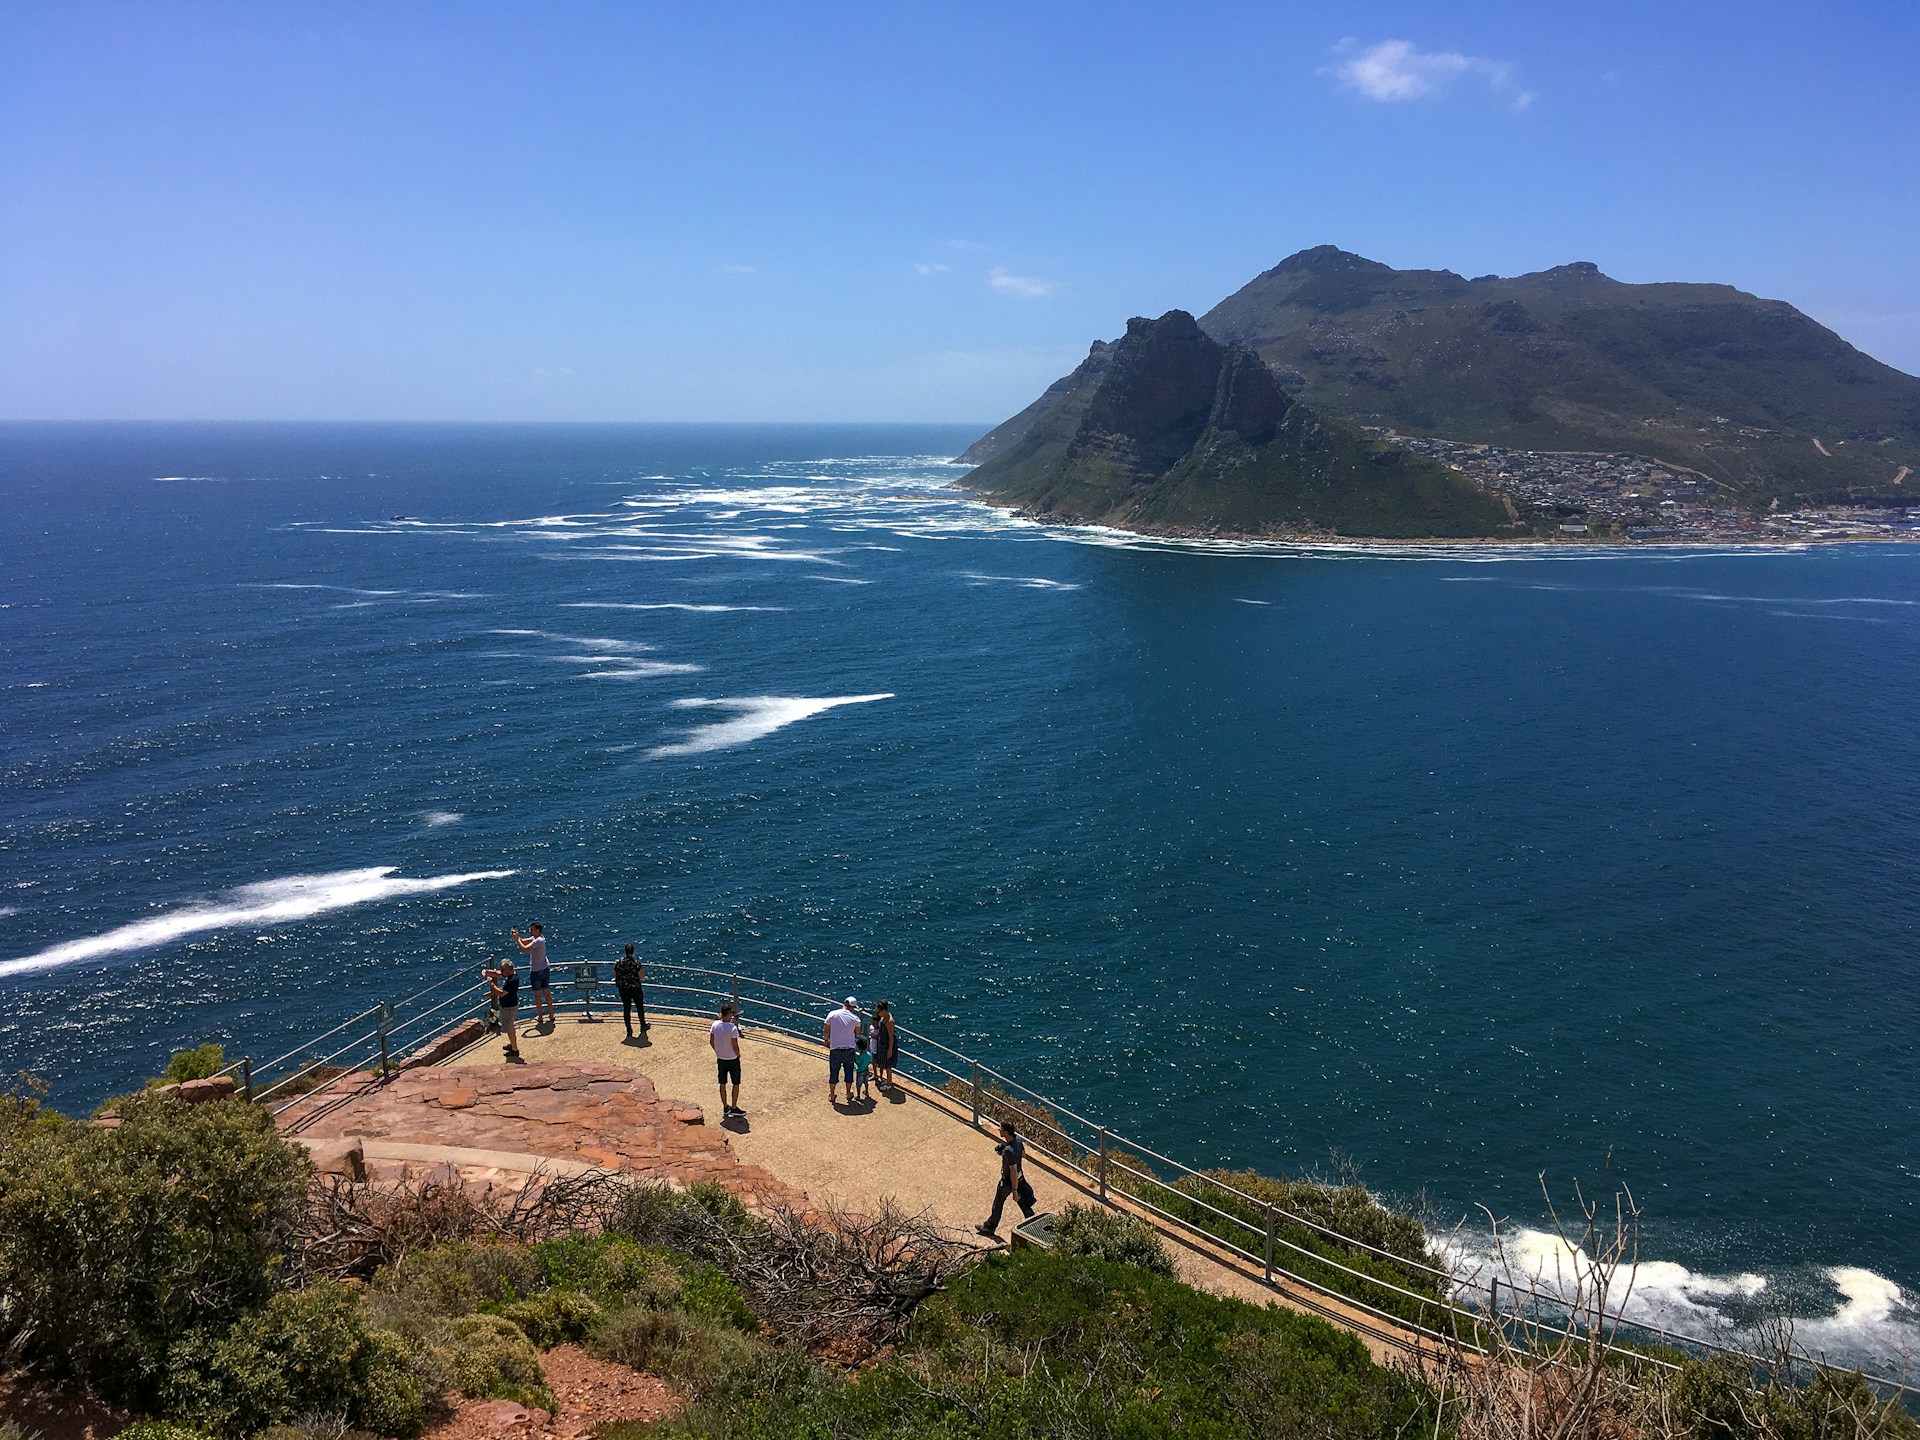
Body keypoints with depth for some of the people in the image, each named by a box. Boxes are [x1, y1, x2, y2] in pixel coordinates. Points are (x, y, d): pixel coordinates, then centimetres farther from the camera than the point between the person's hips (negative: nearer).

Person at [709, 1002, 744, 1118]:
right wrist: (738, 1055, -3)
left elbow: (711, 1041, 1)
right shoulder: (733, 1028, -26)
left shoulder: (715, 1024, -9)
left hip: (720, 1059, 5)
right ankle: (734, 1109, 19)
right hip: (732, 1059, -5)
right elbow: (735, 1046, -22)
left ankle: (725, 1108, 28)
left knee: (722, 1084, 16)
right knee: (736, 1084, 12)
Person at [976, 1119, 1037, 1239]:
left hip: (1008, 1181, -7)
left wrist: (1015, 1191, -22)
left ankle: (990, 1227, 38)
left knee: (998, 1204, 17)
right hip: (1020, 1177, 7)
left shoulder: (1009, 1150, -36)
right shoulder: (1018, 1138, -10)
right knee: (1024, 1203, 21)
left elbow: (1013, 1172, -31)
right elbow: (1023, 1154, 9)